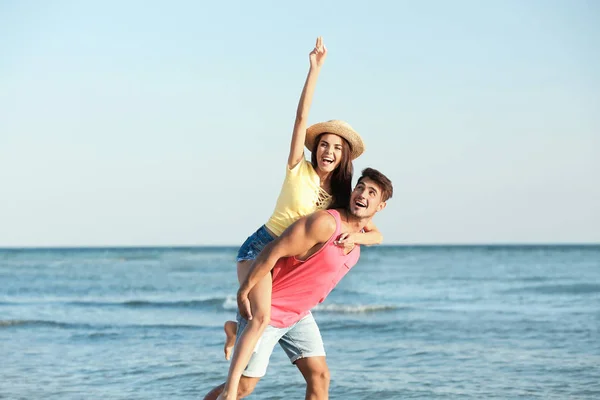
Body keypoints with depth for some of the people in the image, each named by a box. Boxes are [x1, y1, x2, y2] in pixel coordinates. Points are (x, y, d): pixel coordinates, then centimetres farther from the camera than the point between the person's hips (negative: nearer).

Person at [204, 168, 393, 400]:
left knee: (319, 376, -1)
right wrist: (243, 294, -22)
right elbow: (273, 251, -25)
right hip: (266, 311, -8)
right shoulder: (326, 223, -25)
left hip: (299, 315, 8)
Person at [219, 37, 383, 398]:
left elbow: (377, 234, -1)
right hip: (262, 247, -7)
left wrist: (355, 236, -24)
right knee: (262, 316, -32)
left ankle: (237, 329, 44)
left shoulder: (342, 196, 2)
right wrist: (315, 68, -28)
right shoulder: (299, 169, -10)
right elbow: (302, 117, -21)